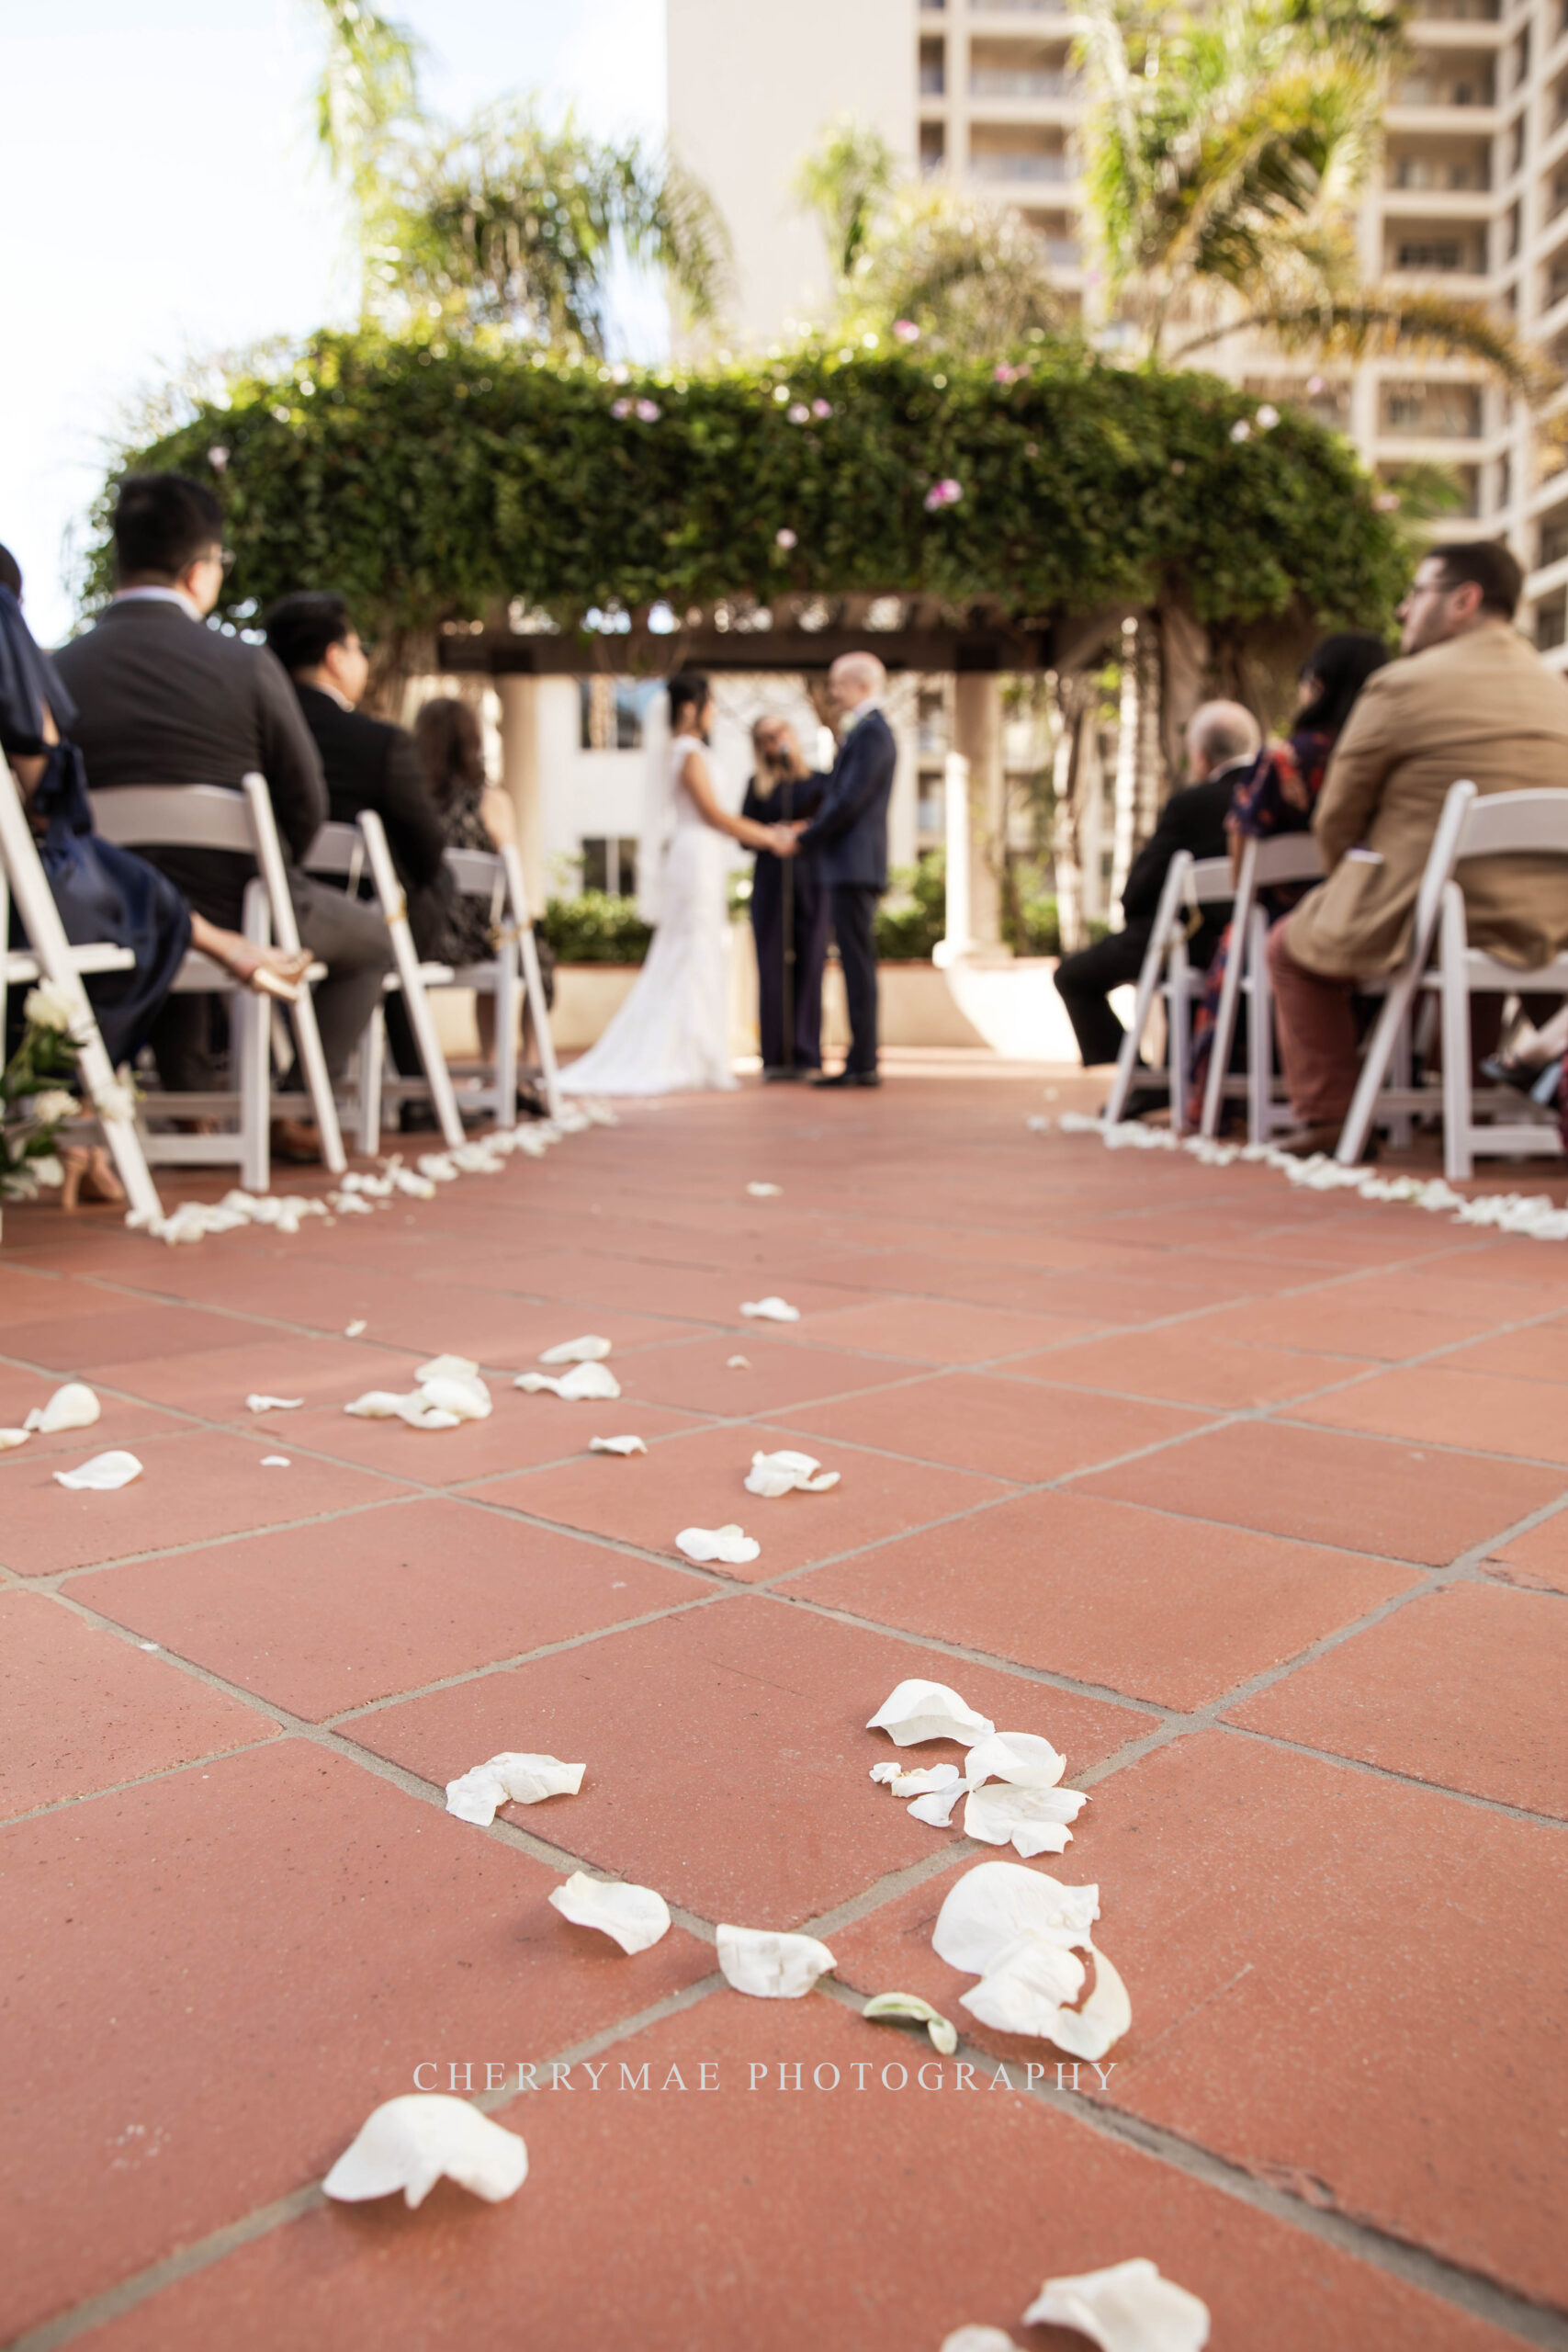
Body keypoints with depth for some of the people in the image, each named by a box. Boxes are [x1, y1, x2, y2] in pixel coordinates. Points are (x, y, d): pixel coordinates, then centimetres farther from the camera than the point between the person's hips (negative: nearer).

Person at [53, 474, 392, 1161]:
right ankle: (299, 1110, 14)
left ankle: (189, 1104, 38)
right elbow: (306, 807, -7)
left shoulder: (58, 671, -6)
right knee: (371, 937, 23)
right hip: (237, 920, -4)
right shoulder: (245, 665, -15)